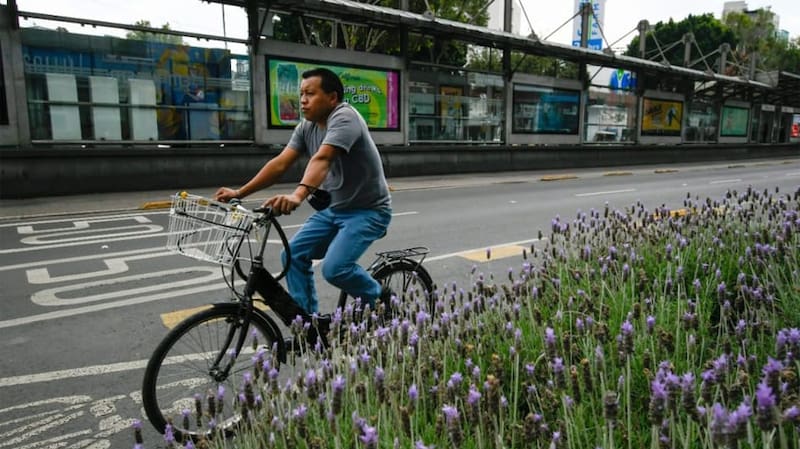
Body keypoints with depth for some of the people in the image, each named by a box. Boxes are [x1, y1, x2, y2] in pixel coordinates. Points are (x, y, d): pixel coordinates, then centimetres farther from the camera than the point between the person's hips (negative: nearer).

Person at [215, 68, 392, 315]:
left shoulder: (344, 117, -21)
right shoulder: (306, 127, 3)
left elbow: (322, 159, -38)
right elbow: (280, 163, -4)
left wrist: (298, 195, -53)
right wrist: (239, 192, -11)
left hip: (367, 211, -8)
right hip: (333, 208, 8)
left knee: (335, 268, -22)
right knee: (294, 255, -4)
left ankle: (379, 299, 6)